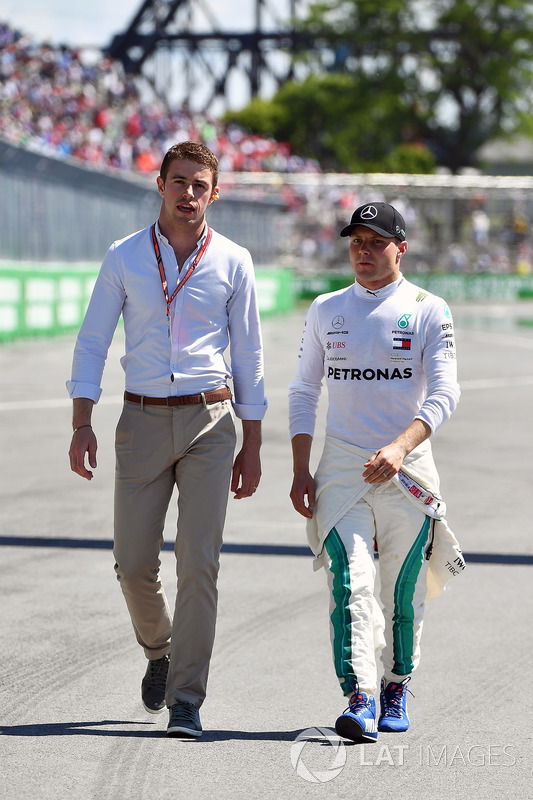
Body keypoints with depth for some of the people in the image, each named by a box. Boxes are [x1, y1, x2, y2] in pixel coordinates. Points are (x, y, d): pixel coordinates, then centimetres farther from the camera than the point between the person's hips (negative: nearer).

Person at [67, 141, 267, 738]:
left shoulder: (232, 262, 4)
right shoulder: (124, 258, 5)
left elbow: (248, 354, 7)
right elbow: (91, 342, 6)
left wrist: (252, 446, 5)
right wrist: (81, 423, -6)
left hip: (210, 422, -1)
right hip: (142, 421, 1)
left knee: (199, 561, -9)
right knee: (134, 563, 2)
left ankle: (186, 700, -3)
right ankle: (160, 649, 34)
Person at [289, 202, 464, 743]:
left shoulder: (428, 311, 0)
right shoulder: (326, 310, 10)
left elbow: (444, 393, -10)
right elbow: (303, 391, 13)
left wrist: (399, 448, -26)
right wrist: (300, 471, 4)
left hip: (408, 469, -1)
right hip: (341, 466, 1)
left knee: (404, 591, 5)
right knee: (350, 584, -13)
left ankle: (396, 685, 27)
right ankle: (359, 700, -20)